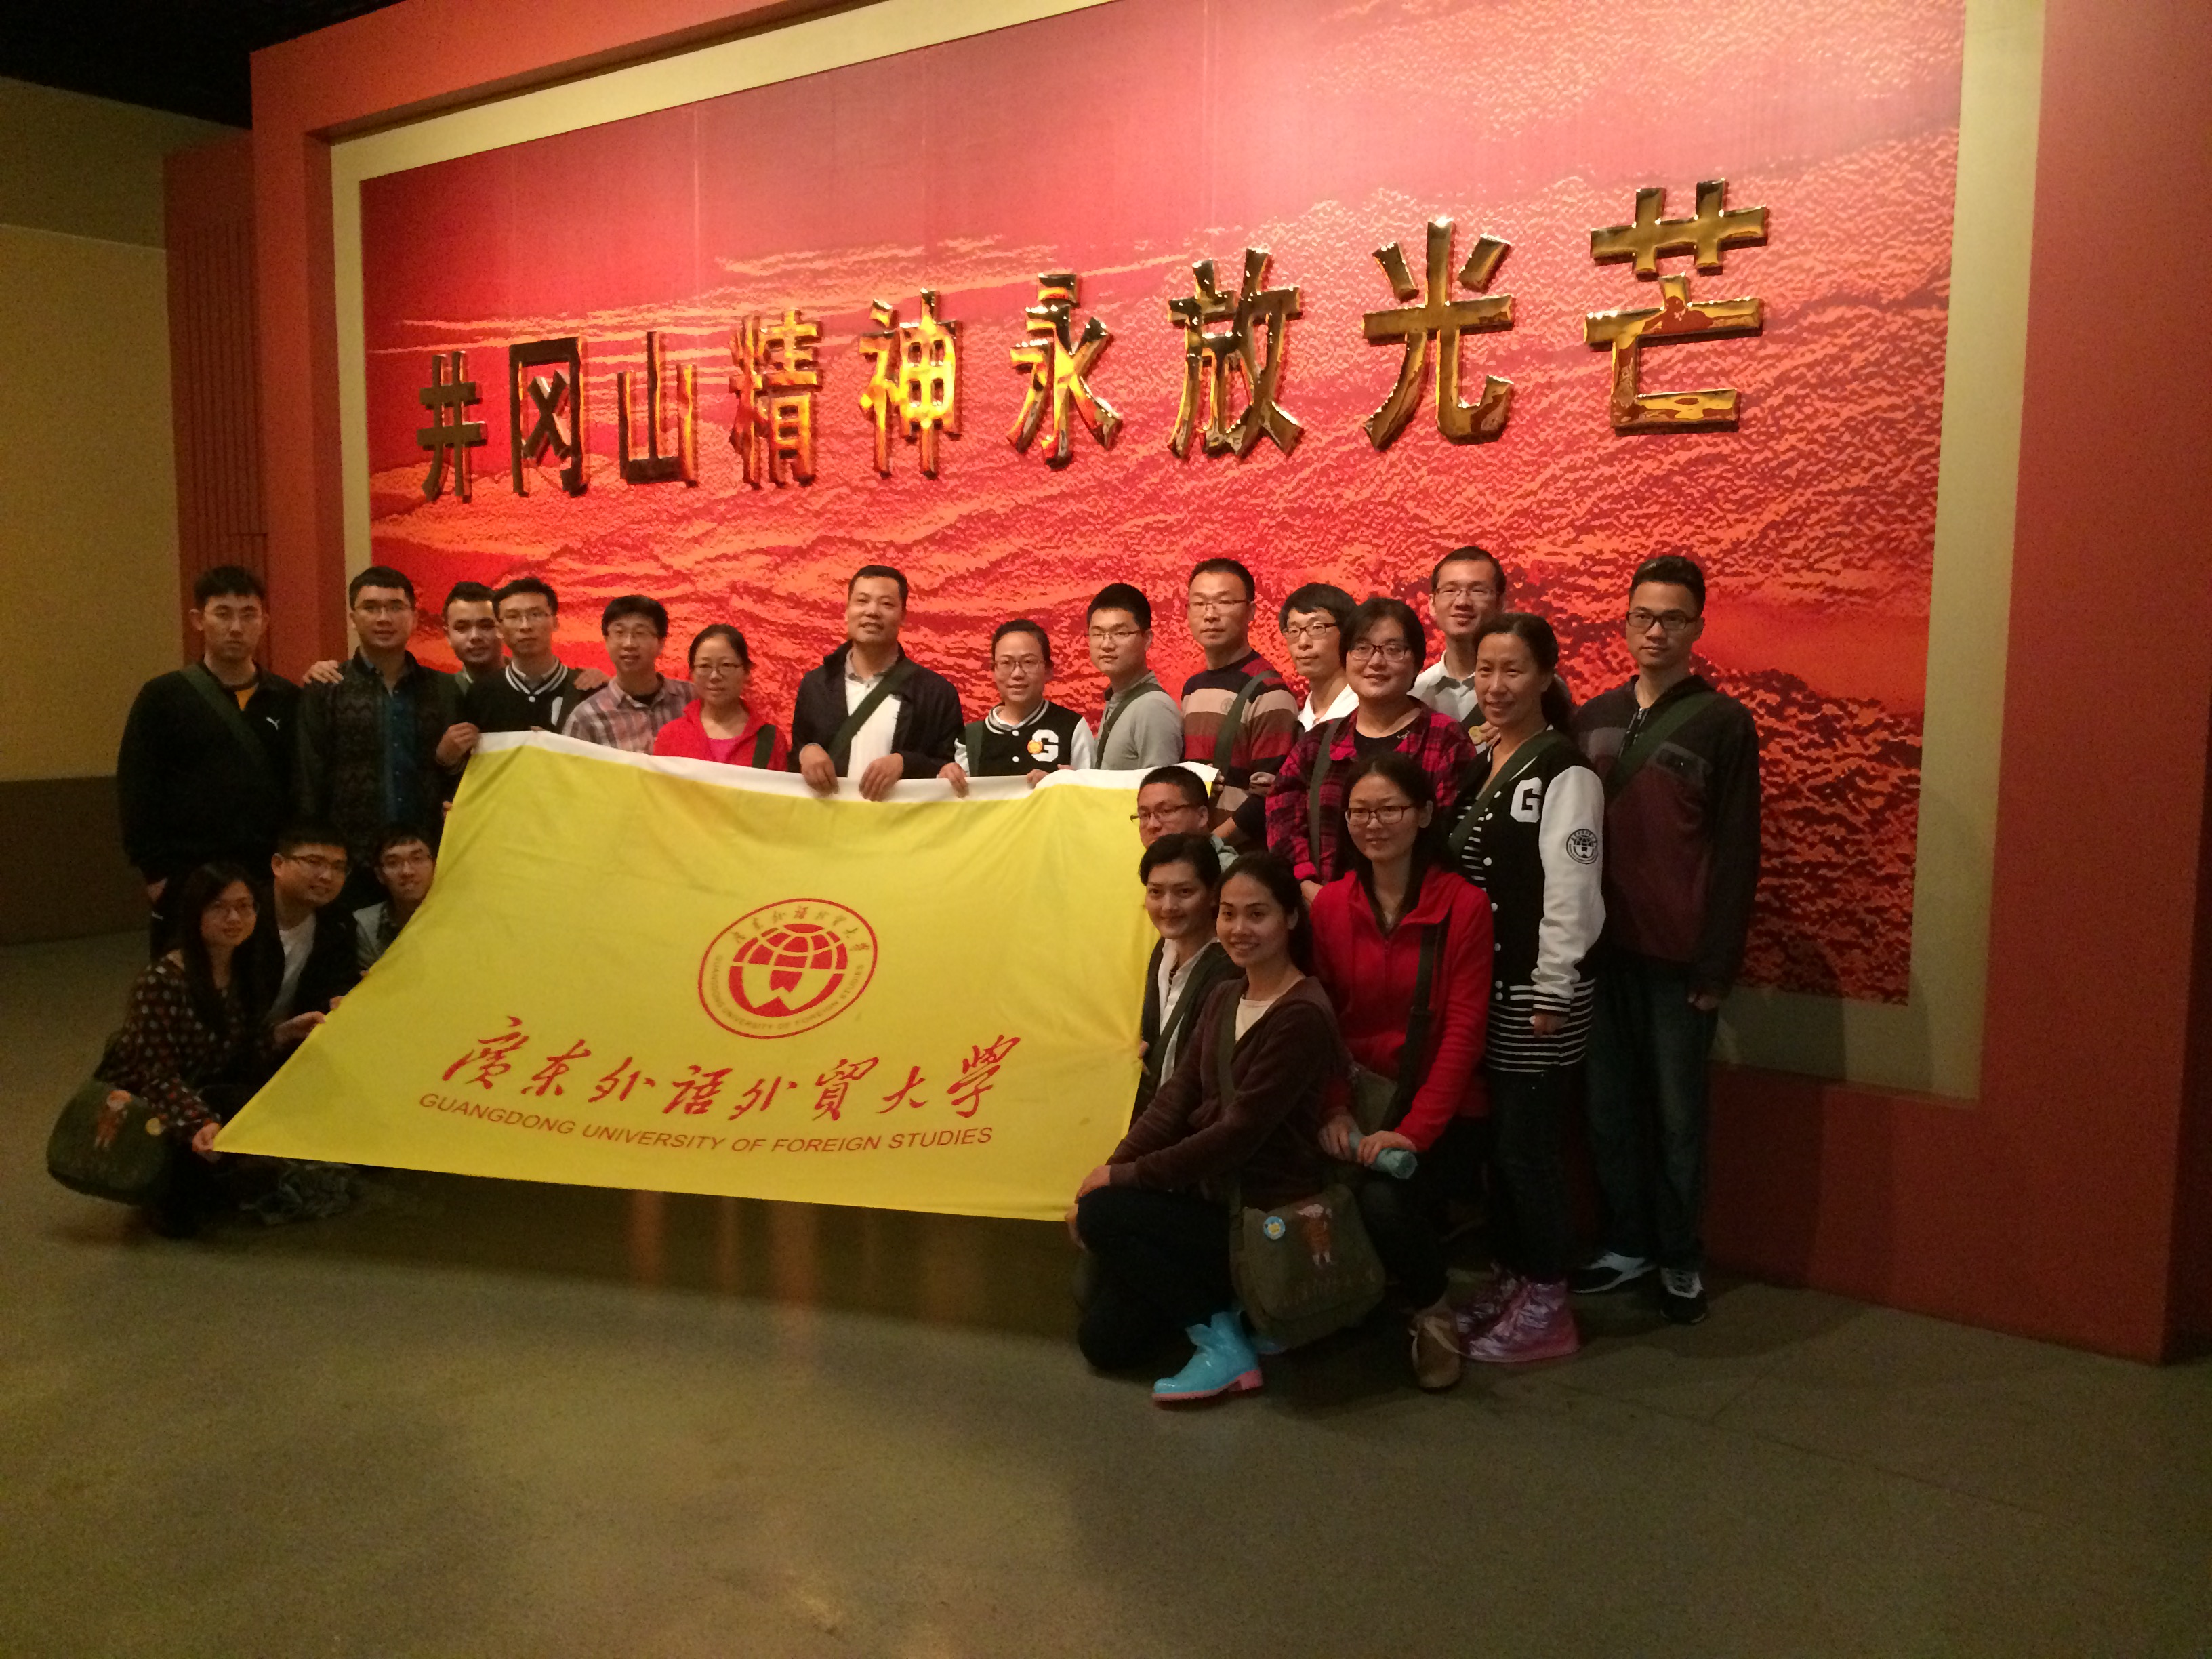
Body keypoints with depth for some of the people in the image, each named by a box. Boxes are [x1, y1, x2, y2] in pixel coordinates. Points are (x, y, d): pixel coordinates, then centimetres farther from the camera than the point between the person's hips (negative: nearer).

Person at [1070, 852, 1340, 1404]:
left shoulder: (1302, 1015, -19)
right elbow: (1175, 1098, 3)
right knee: (1104, 1339, 4)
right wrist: (1110, 1167, -10)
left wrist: (1124, 1177, -17)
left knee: (1102, 1215, -22)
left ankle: (1223, 1344, -9)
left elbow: (1239, 1132, -22)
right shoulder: (1223, 998, 7)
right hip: (1208, 1193, 8)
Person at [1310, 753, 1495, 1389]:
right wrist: (1334, 1110, -14)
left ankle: (1433, 1313, 2)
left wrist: (1414, 1130, -20)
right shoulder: (1330, 905, 4)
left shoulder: (1464, 905, -8)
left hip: (1443, 1113, -3)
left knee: (1385, 1197, -29)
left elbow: (1464, 1031, -11)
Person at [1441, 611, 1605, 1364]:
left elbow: (1571, 888, -16)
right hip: (1485, 983, 7)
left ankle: (1546, 1304, 13)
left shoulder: (1564, 770, -11)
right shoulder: (1479, 764, 13)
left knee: (1528, 1141, -1)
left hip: (1535, 990, -7)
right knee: (1499, 1137, 14)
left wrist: (1552, 993, -17)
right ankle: (1511, 1278, 27)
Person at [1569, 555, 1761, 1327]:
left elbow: (1737, 853, -6)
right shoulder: (1594, 717, 10)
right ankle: (1628, 1243, 26)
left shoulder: (1722, 722, -4)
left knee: (1677, 1112, 5)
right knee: (1609, 1106, 10)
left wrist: (1717, 964, -10)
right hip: (1602, 947, 4)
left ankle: (1681, 1260, 20)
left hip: (1677, 957, -4)